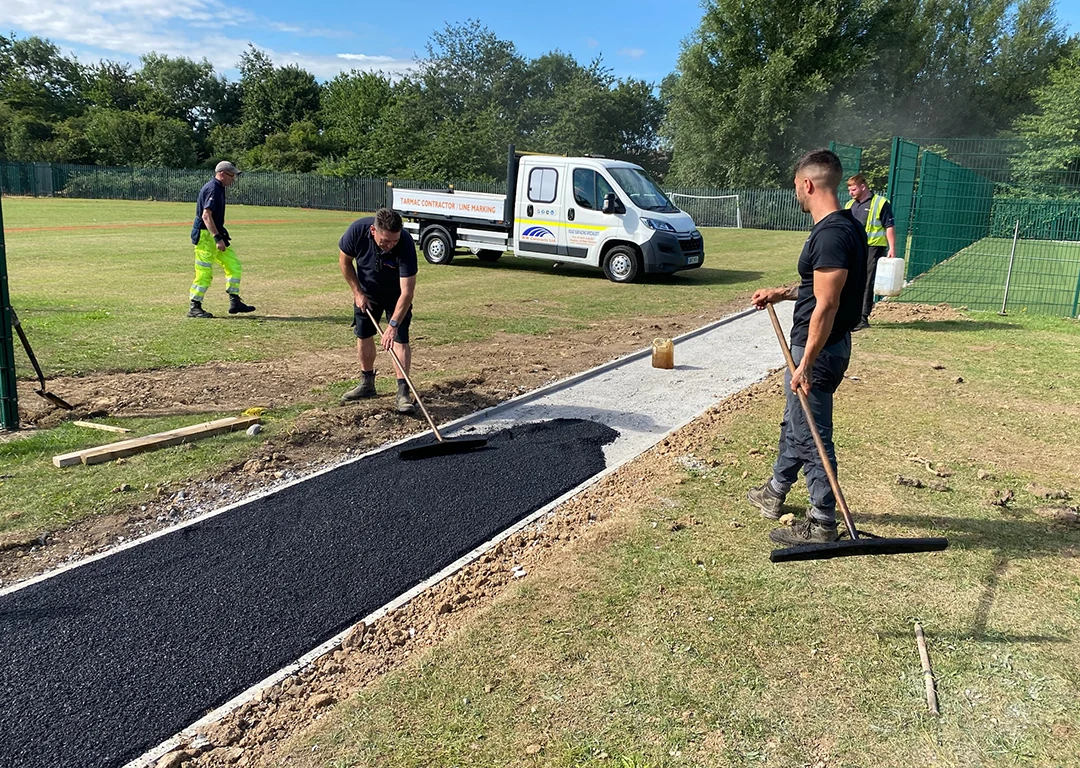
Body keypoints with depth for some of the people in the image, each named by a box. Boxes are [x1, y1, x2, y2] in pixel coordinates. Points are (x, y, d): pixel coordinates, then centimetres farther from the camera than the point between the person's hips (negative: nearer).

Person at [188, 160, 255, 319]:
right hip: (205, 235, -10)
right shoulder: (213, 188, -16)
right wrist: (218, 238, -29)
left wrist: (220, 237, 21)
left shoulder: (218, 188, 14)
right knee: (204, 273, -6)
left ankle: (235, 302, 11)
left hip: (214, 235, 10)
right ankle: (194, 308, 3)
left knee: (234, 264, 9)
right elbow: (206, 215, -25)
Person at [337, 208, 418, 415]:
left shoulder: (406, 244, -37)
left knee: (399, 339, -13)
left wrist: (393, 324, -44)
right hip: (366, 291, 3)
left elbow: (406, 291, -37)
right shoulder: (357, 230, -30)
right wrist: (357, 292, -11)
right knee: (363, 336, 10)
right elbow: (344, 260, -9)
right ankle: (367, 384, 27)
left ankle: (403, 392, -11)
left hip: (396, 294, -3)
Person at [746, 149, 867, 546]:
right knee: (793, 423, 23)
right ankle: (775, 493, 41)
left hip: (818, 349, -11)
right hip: (824, 345, 11)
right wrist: (781, 293, 21)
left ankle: (823, 522, 14)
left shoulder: (831, 235, -24)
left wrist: (805, 364, -24)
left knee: (811, 436, 1)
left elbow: (826, 305, -26)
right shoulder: (847, 226, 9)